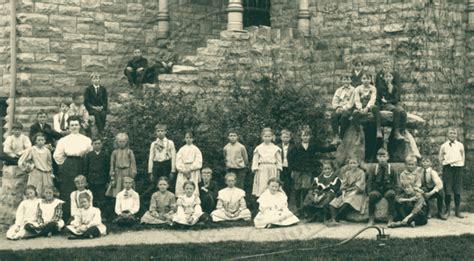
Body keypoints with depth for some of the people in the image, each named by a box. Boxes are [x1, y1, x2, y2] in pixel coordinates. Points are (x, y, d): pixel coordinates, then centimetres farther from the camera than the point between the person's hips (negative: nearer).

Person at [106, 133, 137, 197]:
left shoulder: (129, 152, 0)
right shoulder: (115, 152, 6)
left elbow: (133, 163, 0)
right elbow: (112, 165, 8)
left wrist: (133, 175, -6)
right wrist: (112, 177, 5)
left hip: (127, 174, -2)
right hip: (118, 174, 2)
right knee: (117, 195, -3)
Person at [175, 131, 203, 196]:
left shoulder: (196, 149, 6)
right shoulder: (181, 149, 11)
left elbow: (198, 163, -2)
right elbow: (178, 162, 3)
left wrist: (190, 168, -12)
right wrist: (184, 170, -11)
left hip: (193, 173, -2)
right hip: (182, 174, 2)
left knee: (193, 192, -12)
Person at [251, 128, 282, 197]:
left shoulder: (276, 148, 6)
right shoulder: (258, 148, 5)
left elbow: (279, 160, 9)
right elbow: (255, 160, 7)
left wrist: (278, 170, 2)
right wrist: (255, 169, -1)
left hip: (272, 170, 1)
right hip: (262, 170, 0)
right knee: (262, 187, -6)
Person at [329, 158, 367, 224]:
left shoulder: (361, 173, 1)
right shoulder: (347, 173, 17)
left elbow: (359, 186, -8)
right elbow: (344, 185, 12)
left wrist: (352, 193, -18)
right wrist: (343, 194, -7)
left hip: (357, 193, -6)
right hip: (347, 193, 6)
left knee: (347, 202, -37)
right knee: (333, 202, -20)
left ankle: (335, 218, -35)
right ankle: (333, 220, -34)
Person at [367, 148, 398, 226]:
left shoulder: (392, 170, 3)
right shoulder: (374, 170, 6)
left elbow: (396, 184, 7)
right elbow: (369, 183, 8)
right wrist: (369, 192, -9)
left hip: (388, 189, -1)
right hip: (377, 190, 1)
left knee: (391, 194, -36)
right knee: (372, 195, -33)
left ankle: (390, 219, -28)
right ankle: (371, 219, -24)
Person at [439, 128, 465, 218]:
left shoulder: (460, 145, 8)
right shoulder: (444, 146, 6)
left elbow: (463, 156, 16)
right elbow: (440, 158, 13)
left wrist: (461, 163, 5)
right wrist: (445, 163, 1)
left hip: (458, 167, 1)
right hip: (447, 168, -1)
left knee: (457, 190, 1)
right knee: (447, 190, -3)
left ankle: (457, 211, 7)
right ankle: (448, 211, 6)